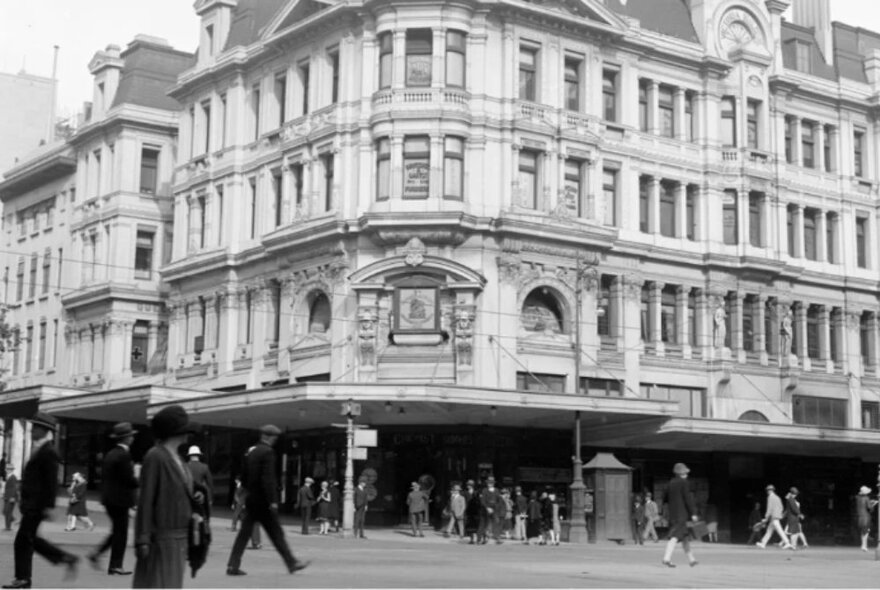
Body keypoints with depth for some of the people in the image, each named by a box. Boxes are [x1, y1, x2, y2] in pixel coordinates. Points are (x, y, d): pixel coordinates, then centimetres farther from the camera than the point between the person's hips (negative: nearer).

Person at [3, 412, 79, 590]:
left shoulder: (49, 452, -15)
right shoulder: (39, 449, 14)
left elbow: (52, 481, -19)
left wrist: (48, 506, -21)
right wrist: (25, 502, 20)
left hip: (37, 506, -10)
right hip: (31, 504, 10)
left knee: (23, 540, -3)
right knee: (31, 539, 14)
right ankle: (66, 558, 17)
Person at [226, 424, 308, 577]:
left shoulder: (252, 453, 13)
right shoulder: (267, 452, -12)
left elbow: (245, 478, 17)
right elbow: (268, 478, -20)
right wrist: (272, 500, -21)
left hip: (251, 500, 7)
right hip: (263, 501, -7)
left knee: (244, 533, 5)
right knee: (276, 533, 1)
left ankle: (233, 566, 0)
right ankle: (291, 563, 10)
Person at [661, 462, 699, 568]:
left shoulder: (671, 484, 13)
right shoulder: (683, 483, -9)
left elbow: (667, 499, 17)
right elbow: (688, 498, -12)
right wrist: (693, 513, -11)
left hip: (672, 513, 8)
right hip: (682, 513, -8)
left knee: (684, 536, 15)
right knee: (675, 536, -12)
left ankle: (691, 559, 20)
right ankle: (667, 558, -22)